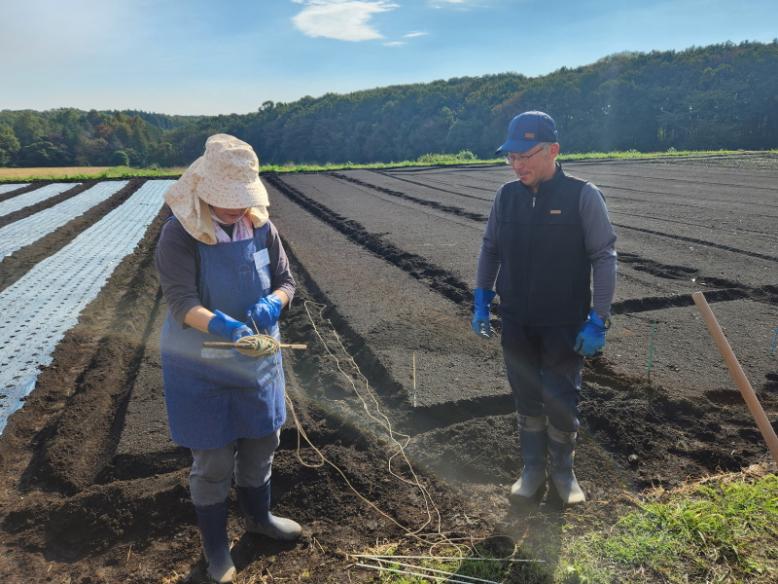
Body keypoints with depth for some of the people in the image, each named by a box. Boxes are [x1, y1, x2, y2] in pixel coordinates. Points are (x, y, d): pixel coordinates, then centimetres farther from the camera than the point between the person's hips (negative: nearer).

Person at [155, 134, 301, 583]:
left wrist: (273, 302, -23)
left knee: (262, 444, 20)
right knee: (213, 460, 9)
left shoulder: (261, 227, -6)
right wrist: (221, 326, -45)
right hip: (202, 368, -4)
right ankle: (216, 546, 34)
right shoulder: (180, 235, -19)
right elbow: (181, 302, -27)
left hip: (257, 360, 5)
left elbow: (287, 280, 0)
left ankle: (259, 516, 48)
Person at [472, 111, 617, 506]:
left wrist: (598, 321, -13)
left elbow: (604, 258, -9)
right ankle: (533, 469, 33)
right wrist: (481, 302, 6)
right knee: (526, 399, 14)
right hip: (516, 323, 3)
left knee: (561, 403, 7)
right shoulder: (506, 196, -1)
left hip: (565, 325, -3)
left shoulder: (582, 196, -12)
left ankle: (563, 470, 33)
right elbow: (490, 250, 10)